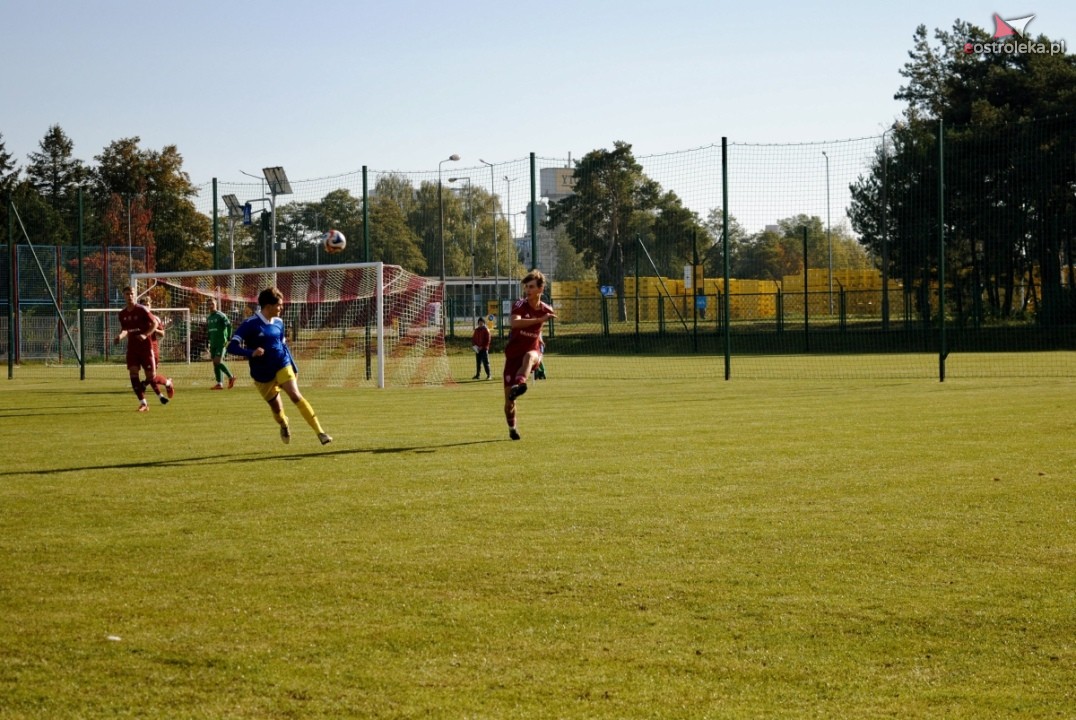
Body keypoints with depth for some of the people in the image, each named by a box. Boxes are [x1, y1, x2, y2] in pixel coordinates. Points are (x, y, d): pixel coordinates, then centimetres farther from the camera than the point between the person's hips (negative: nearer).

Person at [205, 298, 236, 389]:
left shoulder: (221, 315, -8)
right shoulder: (208, 317, 14)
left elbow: (229, 325, -13)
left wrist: (229, 338, -15)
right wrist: (209, 340, 18)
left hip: (221, 343, -7)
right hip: (213, 344, 7)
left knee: (218, 361, -15)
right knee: (215, 363, 3)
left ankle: (231, 376, 1)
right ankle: (219, 384, 5)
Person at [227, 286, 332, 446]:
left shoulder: (278, 323, 3)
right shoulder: (250, 324, -15)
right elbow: (232, 347, -20)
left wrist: (294, 368, 18)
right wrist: (251, 353, -37)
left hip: (282, 366, 3)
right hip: (262, 375, -2)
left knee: (296, 396, -19)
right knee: (276, 408, 7)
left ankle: (319, 432, -22)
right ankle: (284, 426, 44)